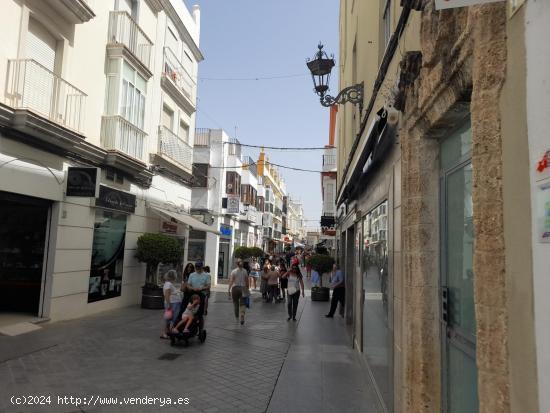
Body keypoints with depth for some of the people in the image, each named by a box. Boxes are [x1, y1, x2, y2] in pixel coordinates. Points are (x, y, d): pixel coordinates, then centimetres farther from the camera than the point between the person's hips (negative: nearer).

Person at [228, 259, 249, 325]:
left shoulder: (233, 271, -6)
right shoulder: (245, 271, 1)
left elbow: (231, 281, -11)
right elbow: (247, 282, 5)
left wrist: (229, 290, -9)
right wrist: (247, 289, 17)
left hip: (235, 288, -1)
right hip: (243, 288, 1)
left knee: (235, 302, 17)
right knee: (242, 304, 4)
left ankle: (237, 317, 28)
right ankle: (242, 317, -13)